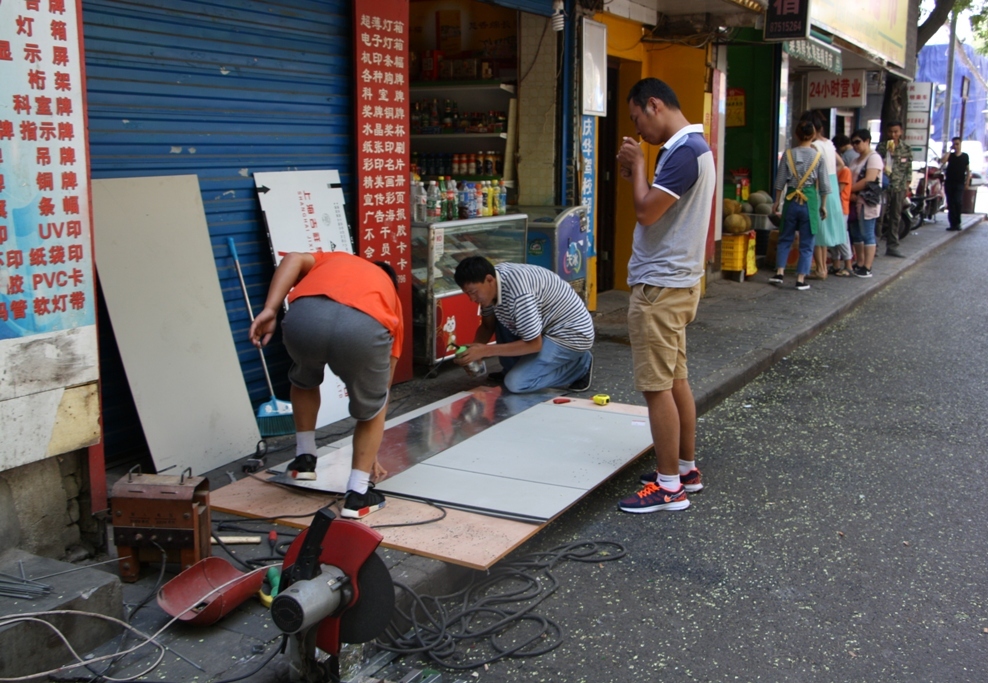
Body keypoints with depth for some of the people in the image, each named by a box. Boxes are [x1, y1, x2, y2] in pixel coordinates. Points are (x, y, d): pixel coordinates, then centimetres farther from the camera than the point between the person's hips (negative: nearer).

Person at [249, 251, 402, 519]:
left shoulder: (334, 260, 44)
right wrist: (372, 455, 52)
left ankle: (304, 455, 42)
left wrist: (269, 311, 7)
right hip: (364, 327, -1)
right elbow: (382, 387, 44)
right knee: (371, 407, 28)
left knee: (303, 380, 37)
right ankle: (358, 494, 25)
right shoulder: (390, 298, 40)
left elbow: (294, 259, 17)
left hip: (304, 316, 1)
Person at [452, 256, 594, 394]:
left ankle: (580, 366, -1)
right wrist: (474, 349, -13)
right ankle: (514, 370, 12)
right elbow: (487, 325, 7)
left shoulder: (517, 293, -33)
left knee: (515, 383, -16)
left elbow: (534, 344, -27)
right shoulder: (492, 284, -6)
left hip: (571, 334, -9)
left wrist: (485, 351, -25)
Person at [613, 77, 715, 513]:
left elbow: (647, 211, -22)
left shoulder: (684, 151, -18)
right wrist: (634, 174, 6)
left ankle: (669, 486, 2)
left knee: (657, 386, -5)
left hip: (660, 285, -11)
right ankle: (686, 468, 26)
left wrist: (638, 166, -8)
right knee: (675, 380, 16)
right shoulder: (692, 146, 15)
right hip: (676, 281, 11)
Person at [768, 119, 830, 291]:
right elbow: (824, 184, 0)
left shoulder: (788, 154, -2)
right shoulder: (818, 156, -3)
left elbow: (780, 181, 2)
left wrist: (777, 201, 13)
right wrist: (823, 205, 11)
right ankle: (801, 279, 5)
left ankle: (779, 272, 9)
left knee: (785, 238, 15)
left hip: (791, 199, 1)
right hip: (810, 200, -1)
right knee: (806, 243, 5)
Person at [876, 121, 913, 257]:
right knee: (880, 216, -6)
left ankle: (892, 246, 13)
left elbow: (909, 169, 9)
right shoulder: (882, 146, 1)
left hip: (899, 187, 3)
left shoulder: (906, 149, 8)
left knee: (896, 217, 7)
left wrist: (907, 185, 4)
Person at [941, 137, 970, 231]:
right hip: (949, 182, 2)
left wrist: (967, 182, 1)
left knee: (958, 202, -16)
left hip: (960, 183, -2)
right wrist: (950, 150, -8)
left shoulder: (965, 156, 7)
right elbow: (942, 161, -13)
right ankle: (953, 224, 8)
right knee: (950, 204, 3)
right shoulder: (950, 155, 8)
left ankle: (957, 222, -5)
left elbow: (968, 170, 9)